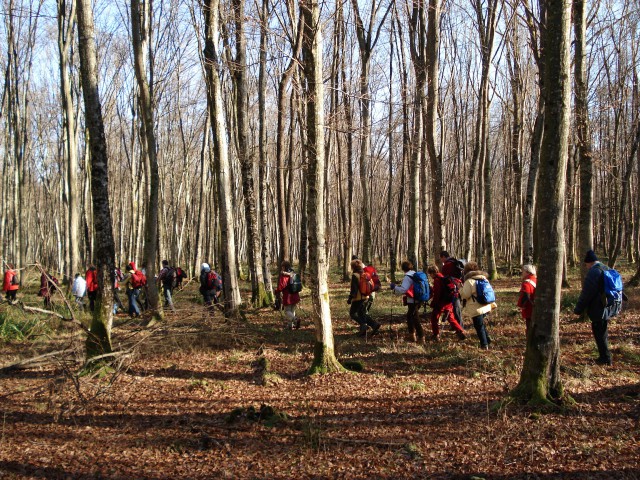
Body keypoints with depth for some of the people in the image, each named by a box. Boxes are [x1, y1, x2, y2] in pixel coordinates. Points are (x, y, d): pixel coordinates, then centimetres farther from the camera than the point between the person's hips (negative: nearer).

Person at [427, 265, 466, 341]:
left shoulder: (437, 279, -14)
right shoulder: (443, 277, 14)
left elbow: (437, 293, -18)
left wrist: (433, 303, -11)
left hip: (441, 303, -9)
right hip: (448, 302, 9)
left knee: (434, 318, 5)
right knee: (451, 318, 15)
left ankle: (436, 335, 6)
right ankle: (461, 332, 8)